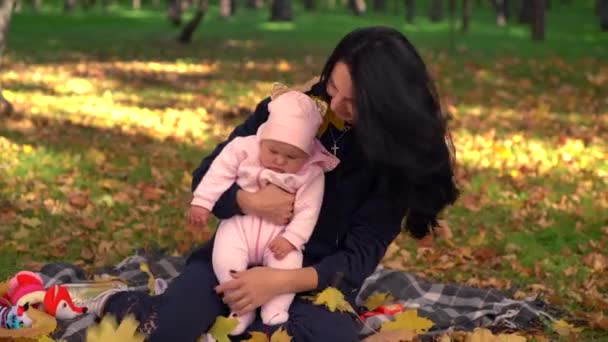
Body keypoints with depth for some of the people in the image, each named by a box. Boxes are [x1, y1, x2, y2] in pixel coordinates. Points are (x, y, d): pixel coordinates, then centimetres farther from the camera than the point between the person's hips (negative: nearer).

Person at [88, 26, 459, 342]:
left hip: (318, 274, 0)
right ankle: (121, 304, 7)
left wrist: (284, 281, -27)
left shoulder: (397, 159, -10)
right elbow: (206, 177, -2)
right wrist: (249, 202, -24)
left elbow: (361, 254, -13)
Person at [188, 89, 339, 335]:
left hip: (279, 230, -1)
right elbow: (219, 174, -5)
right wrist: (202, 202, -9)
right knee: (225, 260, -23)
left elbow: (308, 211, -12)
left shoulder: (312, 173, -12)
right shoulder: (243, 148, -10)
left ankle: (275, 312, -8)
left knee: (289, 264, -27)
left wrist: (291, 239, -22)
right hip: (239, 222, 1)